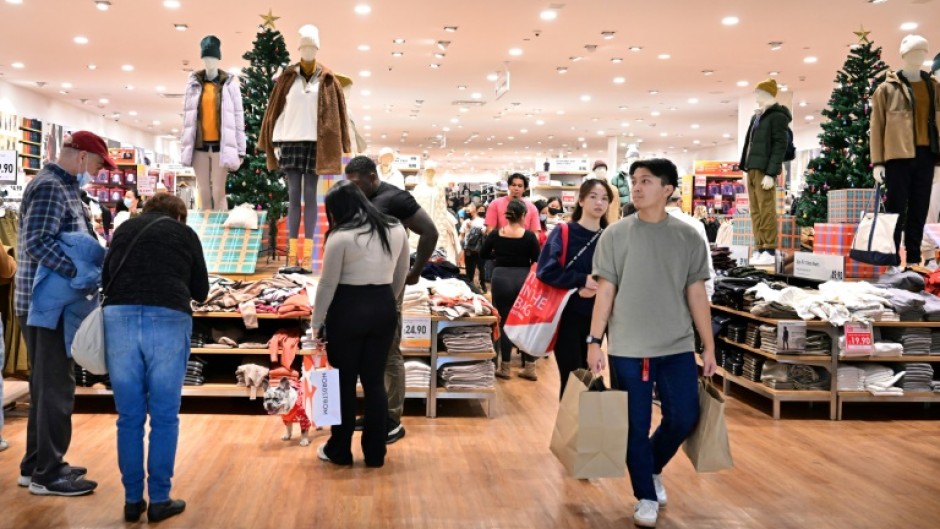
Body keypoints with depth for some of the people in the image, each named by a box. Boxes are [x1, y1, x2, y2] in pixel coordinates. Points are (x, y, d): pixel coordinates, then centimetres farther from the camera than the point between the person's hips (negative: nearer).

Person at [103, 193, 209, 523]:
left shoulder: (124, 229, 22)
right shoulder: (184, 233, 15)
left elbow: (106, 277, 29)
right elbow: (201, 290, 19)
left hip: (119, 317, 3)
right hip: (168, 319, -2)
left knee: (129, 417, 11)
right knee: (164, 417, 7)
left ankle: (132, 499, 17)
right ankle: (159, 500, 11)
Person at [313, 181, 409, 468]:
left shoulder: (341, 236, -13)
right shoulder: (396, 229, 4)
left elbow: (328, 284, -10)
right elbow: (401, 275, 14)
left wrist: (317, 322, 0)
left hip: (347, 311, -5)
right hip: (384, 309, 5)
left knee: (344, 382, 8)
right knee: (375, 381, 12)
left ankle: (340, 451, 21)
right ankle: (375, 453, 18)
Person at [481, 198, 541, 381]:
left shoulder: (495, 234, -2)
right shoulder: (529, 236, -7)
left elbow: (483, 255, 13)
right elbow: (537, 261, -3)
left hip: (501, 279, 0)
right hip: (523, 280, 0)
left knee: (504, 322, 8)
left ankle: (505, 367, 10)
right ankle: (529, 367, 13)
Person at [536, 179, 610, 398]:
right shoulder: (563, 233, -4)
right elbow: (546, 270, -15)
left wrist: (596, 288, -18)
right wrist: (583, 280, -20)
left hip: (596, 318, 4)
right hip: (568, 316, -3)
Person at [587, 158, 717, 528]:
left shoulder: (688, 237, 2)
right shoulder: (614, 235, -1)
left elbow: (696, 294, 5)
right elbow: (605, 291, -1)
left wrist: (709, 347, 6)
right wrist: (594, 341, -5)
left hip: (678, 347, 2)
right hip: (628, 348, -1)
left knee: (684, 419, 5)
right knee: (636, 426, 4)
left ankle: (652, 468, 35)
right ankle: (646, 497, 22)